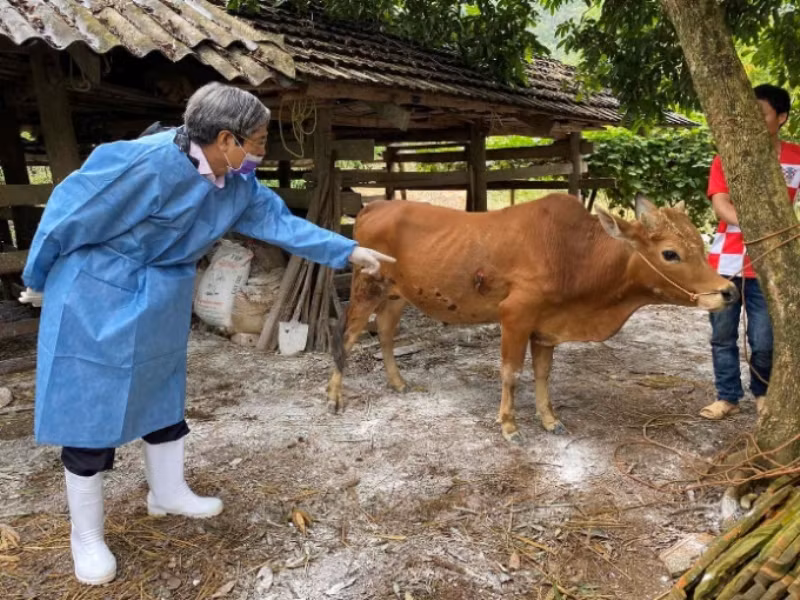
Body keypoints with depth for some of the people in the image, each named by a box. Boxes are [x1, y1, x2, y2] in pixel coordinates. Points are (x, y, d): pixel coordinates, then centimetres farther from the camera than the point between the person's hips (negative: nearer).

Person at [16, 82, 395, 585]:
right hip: (97, 298, -8)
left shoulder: (237, 184, -4)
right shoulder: (147, 162, -28)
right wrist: (39, 281, -4)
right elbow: (72, 211, -18)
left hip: (161, 302, 8)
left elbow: (280, 221, 3)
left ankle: (169, 492, 40)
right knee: (93, 407, 3)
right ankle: (86, 535, 21)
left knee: (165, 393, 18)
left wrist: (349, 251, 0)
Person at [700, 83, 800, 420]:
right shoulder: (726, 157, 4)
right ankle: (727, 397, 23)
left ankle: (763, 394, 28)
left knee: (764, 340, 2)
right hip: (726, 261, 1)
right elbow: (720, 205, -8)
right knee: (723, 335, 8)